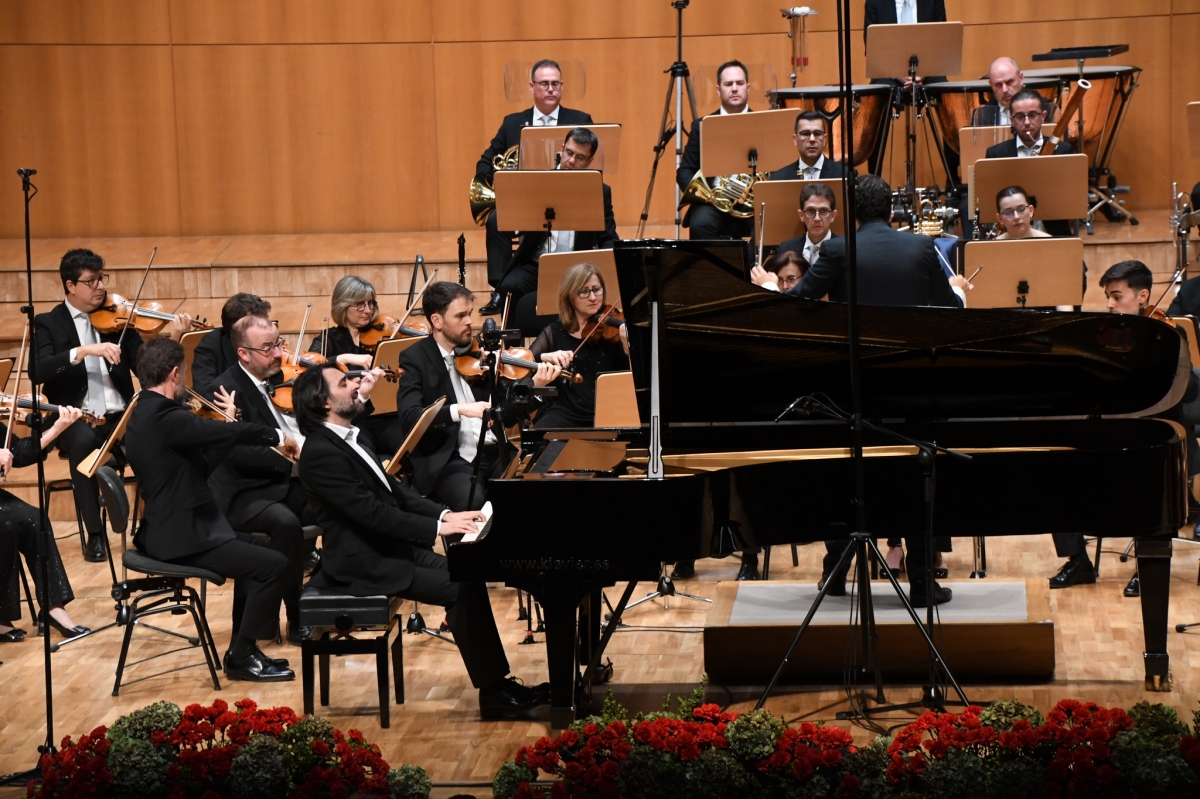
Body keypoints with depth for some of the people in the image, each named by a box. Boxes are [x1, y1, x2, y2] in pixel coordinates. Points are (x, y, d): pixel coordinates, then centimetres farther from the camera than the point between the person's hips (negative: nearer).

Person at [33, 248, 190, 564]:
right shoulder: (49, 323, 4)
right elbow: (38, 371, -14)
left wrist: (168, 339, -16)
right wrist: (84, 351, -25)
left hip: (119, 416, 2)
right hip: (77, 419, -2)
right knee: (84, 440, -37)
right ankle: (95, 534, -23)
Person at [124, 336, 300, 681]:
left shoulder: (145, 413, 12)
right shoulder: (163, 415, -22)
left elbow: (201, 461, 15)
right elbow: (232, 433, -24)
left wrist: (226, 430, 8)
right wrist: (278, 436, -9)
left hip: (168, 529, 11)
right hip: (181, 538, -11)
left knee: (253, 548, 26)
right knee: (272, 565, -11)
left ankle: (242, 649, 27)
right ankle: (242, 657, 0)